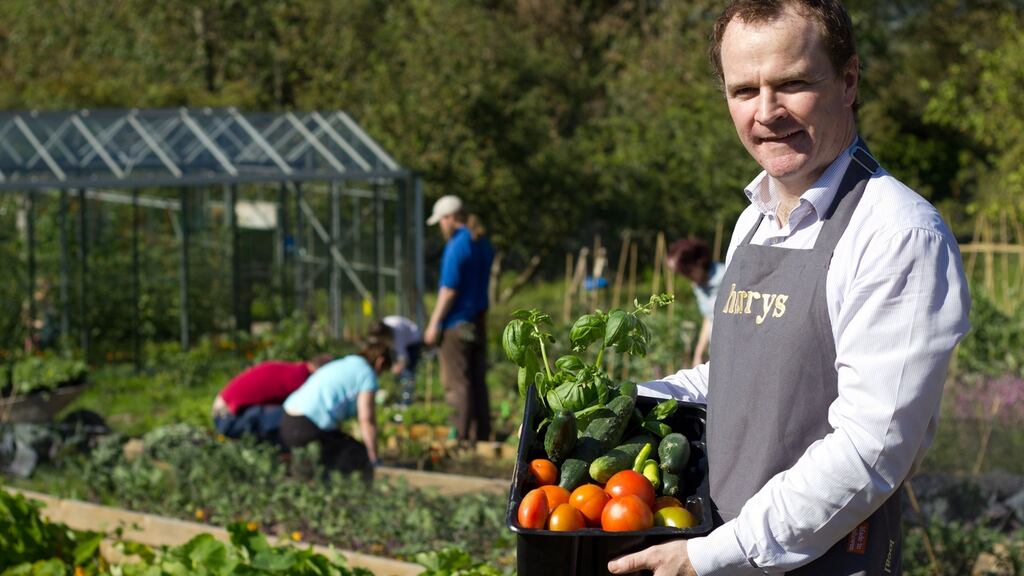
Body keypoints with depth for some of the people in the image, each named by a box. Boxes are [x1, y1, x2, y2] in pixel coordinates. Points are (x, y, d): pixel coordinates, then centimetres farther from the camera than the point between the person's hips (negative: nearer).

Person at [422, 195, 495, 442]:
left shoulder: (457, 245, -16)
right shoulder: (483, 244, 11)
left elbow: (450, 289, -18)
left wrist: (434, 324, -13)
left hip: (457, 323, -9)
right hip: (478, 320, 9)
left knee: (457, 384, -4)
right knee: (478, 382, 12)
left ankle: (461, 438, -4)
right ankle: (481, 437, 15)